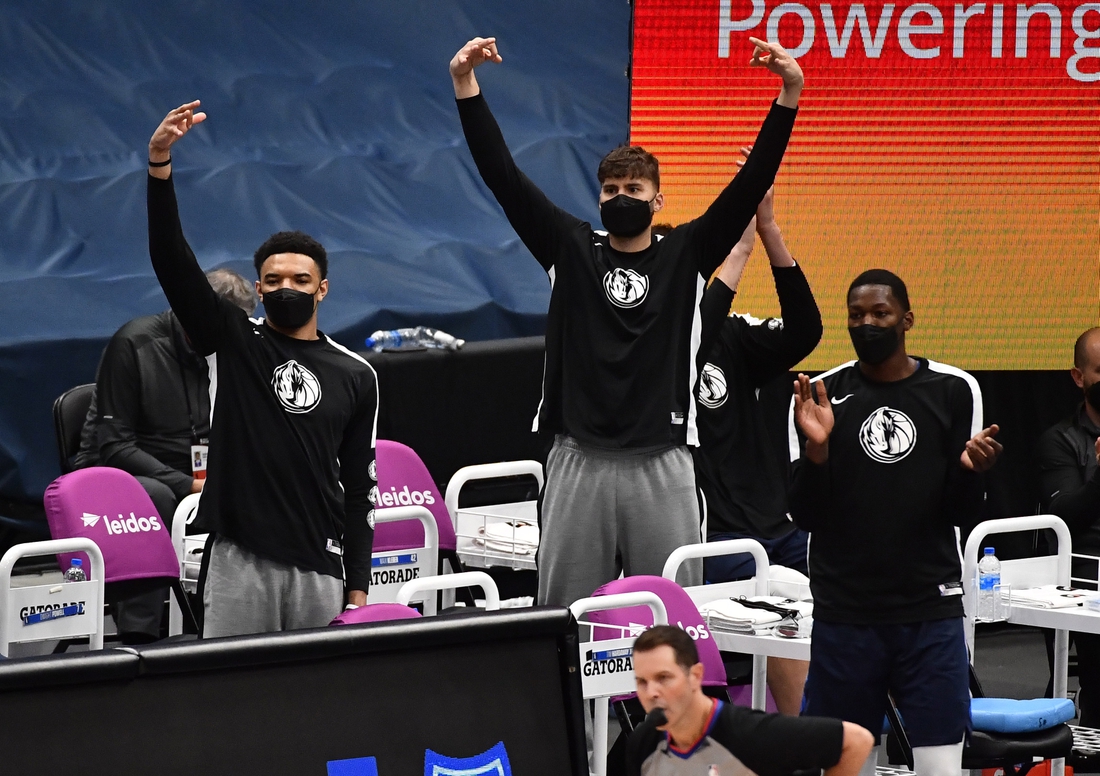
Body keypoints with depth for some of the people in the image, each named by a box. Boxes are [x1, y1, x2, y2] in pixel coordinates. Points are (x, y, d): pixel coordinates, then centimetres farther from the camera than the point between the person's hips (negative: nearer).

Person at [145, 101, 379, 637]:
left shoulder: (354, 377, 10)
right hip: (240, 559, -2)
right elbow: (171, 261, -6)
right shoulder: (234, 342, 6)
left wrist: (359, 589, 4)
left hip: (320, 567, 2)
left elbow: (360, 488, 11)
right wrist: (159, 166, -20)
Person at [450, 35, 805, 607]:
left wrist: (789, 95, -10)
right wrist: (465, 86, -3)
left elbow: (751, 183, 0)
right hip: (579, 459, 1)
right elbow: (503, 176, 4)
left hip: (662, 464, -1)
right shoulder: (571, 250, 9)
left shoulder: (687, 256, 8)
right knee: (565, 613, 2)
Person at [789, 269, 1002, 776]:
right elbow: (805, 517, 1)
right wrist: (816, 449, -15)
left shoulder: (954, 391, 2)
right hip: (844, 615, 0)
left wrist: (970, 471, -16)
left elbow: (960, 514, 5)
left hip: (931, 614, 0)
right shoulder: (821, 396, 2)